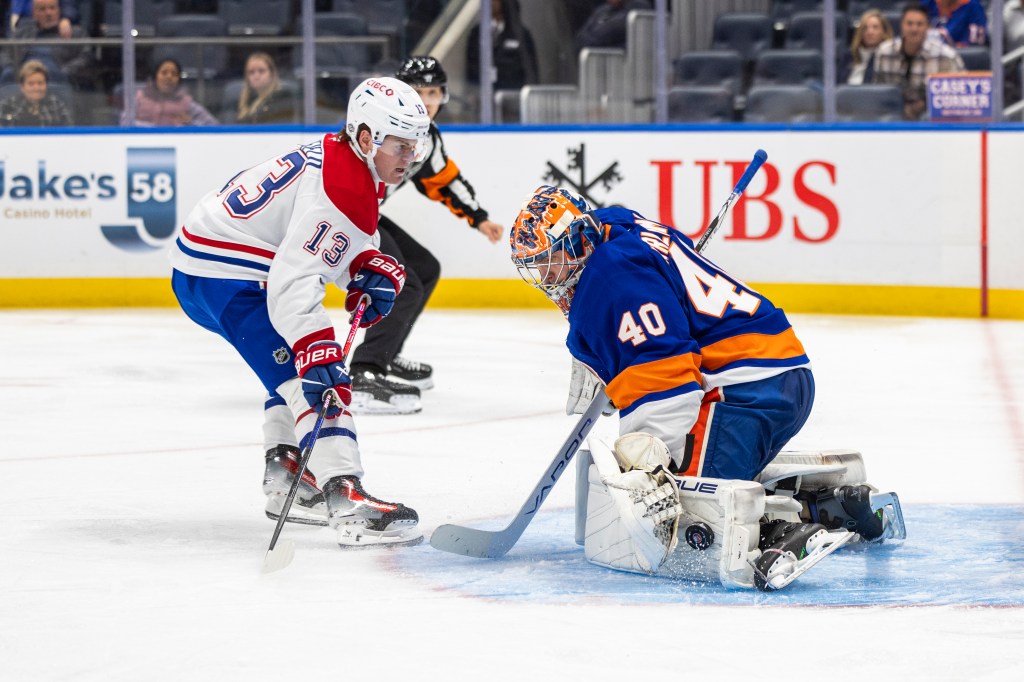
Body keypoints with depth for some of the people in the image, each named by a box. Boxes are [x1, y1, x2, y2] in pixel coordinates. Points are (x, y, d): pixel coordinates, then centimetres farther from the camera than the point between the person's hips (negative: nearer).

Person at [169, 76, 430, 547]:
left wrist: (375, 271, -3)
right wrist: (317, 352, -42)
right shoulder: (341, 188, -23)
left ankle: (286, 478, 33)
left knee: (301, 363, 26)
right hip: (224, 277, -11)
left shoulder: (336, 156, 8)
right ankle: (347, 503, -30)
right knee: (316, 376, -19)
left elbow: (345, 245, 18)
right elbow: (294, 281, -33)